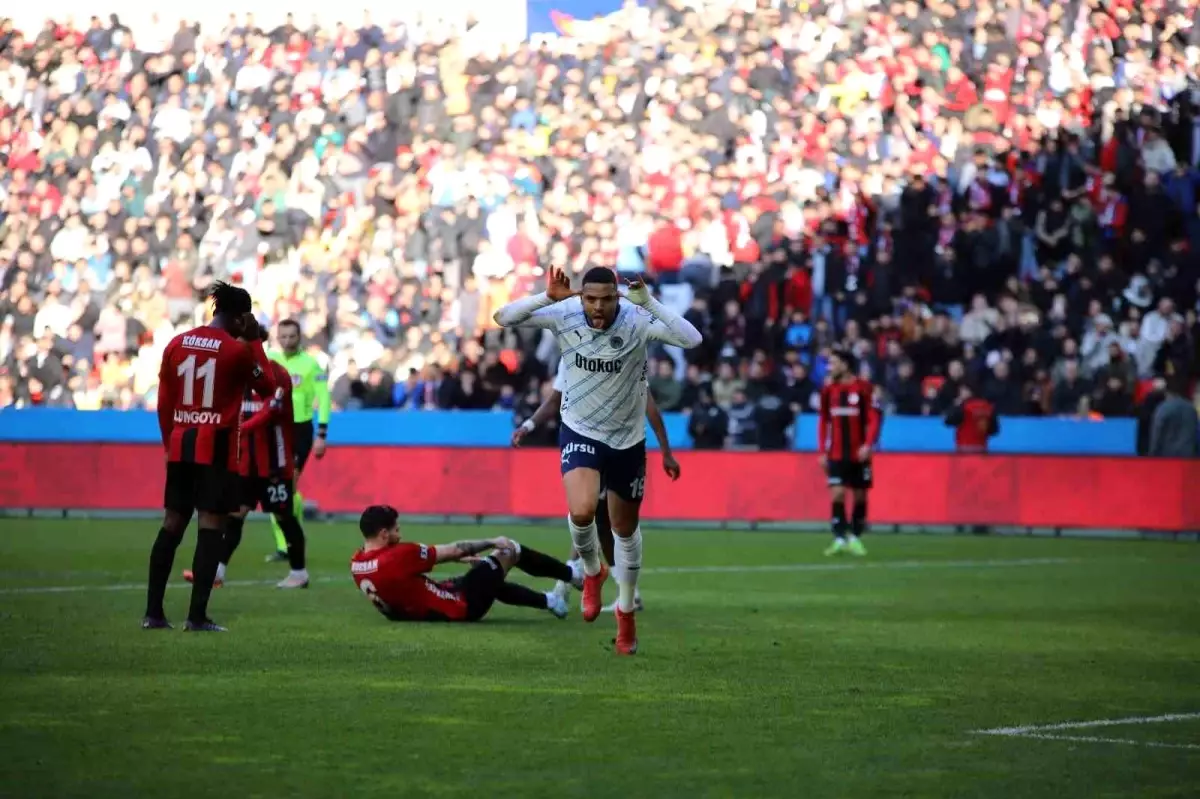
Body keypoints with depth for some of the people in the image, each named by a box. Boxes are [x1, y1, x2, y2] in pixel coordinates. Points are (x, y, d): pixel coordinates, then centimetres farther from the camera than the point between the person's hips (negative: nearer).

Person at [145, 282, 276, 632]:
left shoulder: (176, 345, 6)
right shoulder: (238, 350, -9)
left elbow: (164, 403, 10)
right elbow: (268, 387, 6)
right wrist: (255, 342, 7)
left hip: (181, 444, 5)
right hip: (218, 447, -5)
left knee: (173, 524, 10)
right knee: (211, 525, -3)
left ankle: (153, 612, 9)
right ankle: (197, 616, -7)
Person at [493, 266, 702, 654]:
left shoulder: (637, 320, -22)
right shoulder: (564, 315, -18)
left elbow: (691, 339, -36)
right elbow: (503, 318, -21)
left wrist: (648, 302, -42)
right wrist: (548, 297, -33)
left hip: (627, 439, 0)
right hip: (580, 433, 0)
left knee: (625, 528, 15)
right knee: (581, 511, -26)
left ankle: (626, 611, 39)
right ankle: (592, 571, 9)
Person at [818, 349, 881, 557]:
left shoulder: (864, 389, -6)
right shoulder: (828, 390, 6)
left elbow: (874, 419, -8)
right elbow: (823, 422, 12)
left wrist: (868, 445, -19)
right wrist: (823, 452, 8)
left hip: (859, 454, -2)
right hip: (836, 454, 2)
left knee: (859, 495, 6)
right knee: (837, 494, -10)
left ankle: (855, 538, 18)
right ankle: (839, 539, -10)